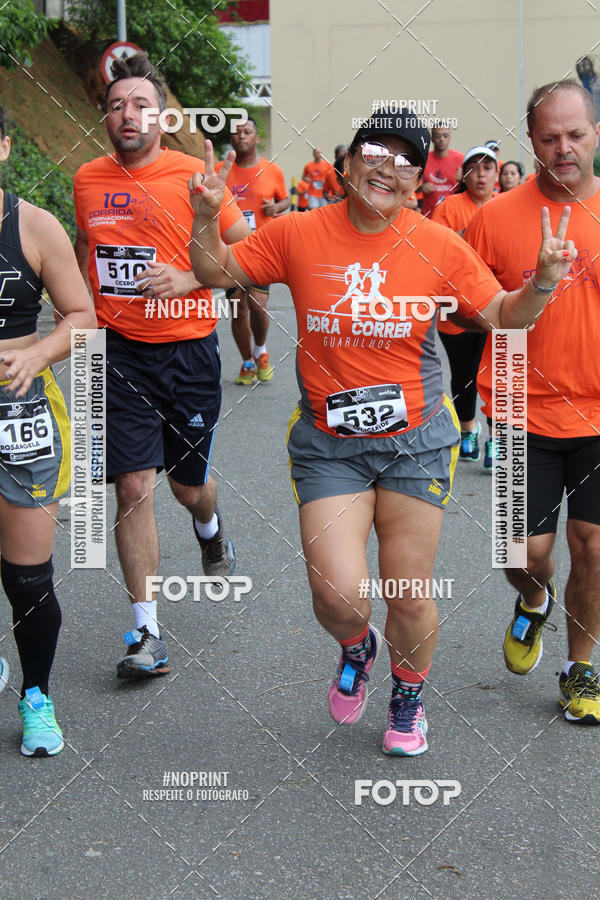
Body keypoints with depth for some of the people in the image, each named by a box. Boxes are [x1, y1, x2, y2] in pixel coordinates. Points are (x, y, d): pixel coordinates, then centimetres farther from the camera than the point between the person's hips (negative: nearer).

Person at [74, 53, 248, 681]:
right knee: (133, 486, -6)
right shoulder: (88, 180, 4)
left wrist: (189, 279, -18)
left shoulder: (194, 176, -7)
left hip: (188, 350, -1)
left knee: (188, 484, 12)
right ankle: (146, 634, 1)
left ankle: (210, 529, 51)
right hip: (119, 351, 2)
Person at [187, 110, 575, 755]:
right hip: (328, 443, 0)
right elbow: (218, 273, 6)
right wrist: (206, 218, -12)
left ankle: (407, 698, 39)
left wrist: (541, 283, -14)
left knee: (410, 599, 6)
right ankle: (355, 648, 28)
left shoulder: (439, 247, -3)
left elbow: (500, 315, 5)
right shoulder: (299, 235, -4)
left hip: (414, 441, 1)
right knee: (338, 595, -12)